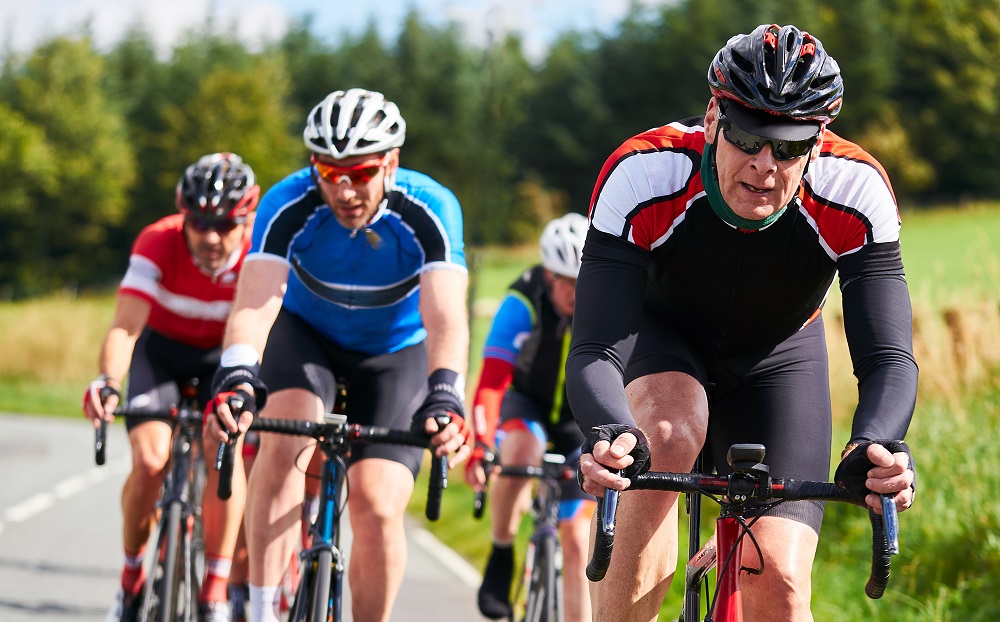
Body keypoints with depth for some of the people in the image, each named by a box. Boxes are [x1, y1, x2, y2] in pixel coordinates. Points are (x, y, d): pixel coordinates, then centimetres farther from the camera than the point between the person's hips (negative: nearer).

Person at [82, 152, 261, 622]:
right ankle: (131, 578, 5)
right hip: (161, 349, 0)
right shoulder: (157, 245, -30)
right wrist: (107, 382, -58)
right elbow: (124, 327, -39)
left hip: (224, 356, 0)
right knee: (150, 460, -20)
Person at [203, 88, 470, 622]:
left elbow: (445, 317, -42)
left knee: (377, 507, -15)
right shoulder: (289, 206, -29)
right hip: (307, 332, 0)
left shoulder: (429, 211, -31)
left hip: (397, 351, 0)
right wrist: (236, 376, -60)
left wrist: (445, 397, -60)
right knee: (285, 436, -30)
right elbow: (255, 300, -41)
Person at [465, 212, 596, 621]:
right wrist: (478, 450, -47)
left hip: (581, 420, 1)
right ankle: (501, 553, -15)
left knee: (577, 541, -8)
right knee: (519, 454, -36)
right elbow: (491, 383, -34)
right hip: (525, 403, -1)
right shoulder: (521, 306, -27)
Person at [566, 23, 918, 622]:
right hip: (659, 342, -1)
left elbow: (889, 359, -33)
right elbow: (594, 353, -38)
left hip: (776, 360, 1)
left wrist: (878, 447, -56)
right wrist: (610, 434, -61)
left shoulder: (856, 192, -31)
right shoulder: (643, 175, -34)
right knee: (668, 437, -37)